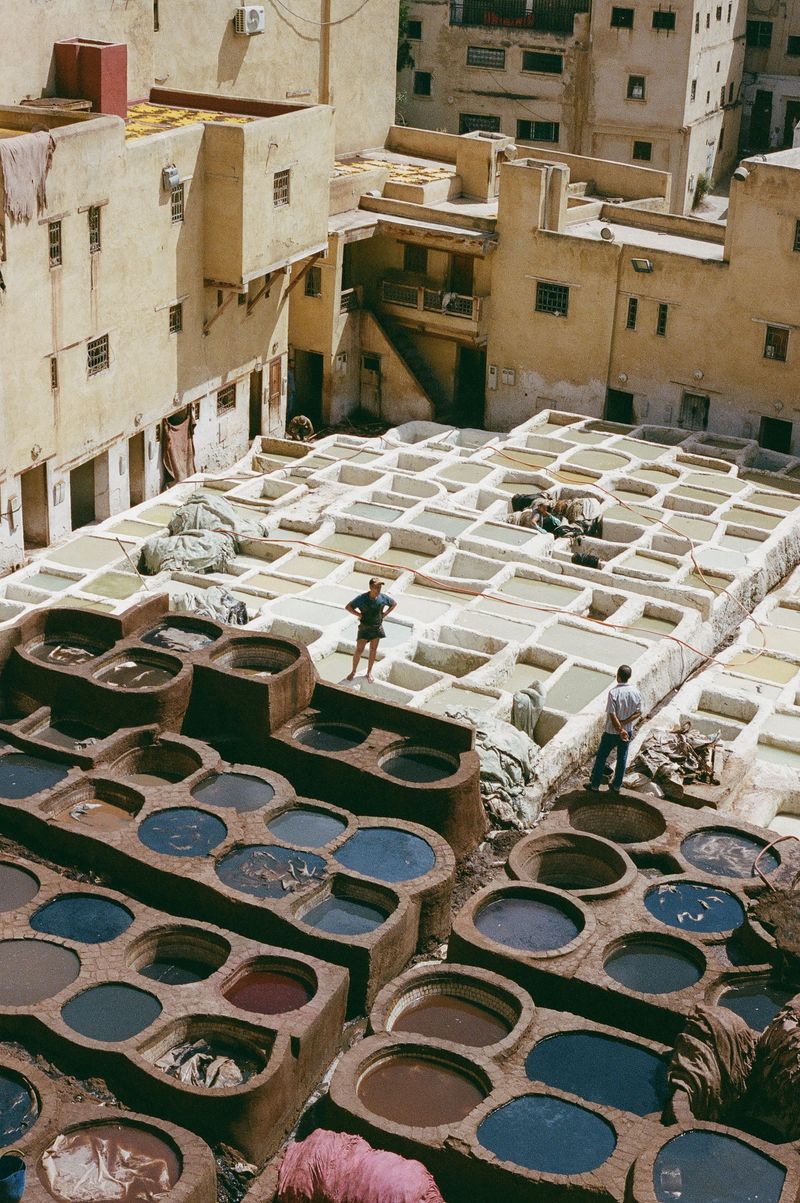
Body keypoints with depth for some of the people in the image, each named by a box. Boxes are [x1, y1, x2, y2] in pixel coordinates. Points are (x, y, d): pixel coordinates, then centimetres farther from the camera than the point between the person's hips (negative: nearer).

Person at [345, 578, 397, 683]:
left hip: (377, 627, 3)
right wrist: (359, 614, -16)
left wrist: (385, 614, 0)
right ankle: (353, 672, 16)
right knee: (359, 650, -2)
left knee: (373, 650, 12)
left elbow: (394, 603, 9)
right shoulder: (362, 598, -20)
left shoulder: (383, 598, -11)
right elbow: (348, 607, -12)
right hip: (364, 627, -3)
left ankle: (369, 672, 26)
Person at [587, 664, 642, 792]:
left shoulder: (613, 692, -23)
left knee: (601, 757, 12)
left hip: (612, 732, -4)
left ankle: (595, 784, 19)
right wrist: (623, 723, -11)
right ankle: (617, 785, 27)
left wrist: (620, 729, -14)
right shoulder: (635, 692, -8)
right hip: (628, 731, 4)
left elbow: (612, 715, -23)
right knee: (622, 758, 18)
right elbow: (638, 713, -5)